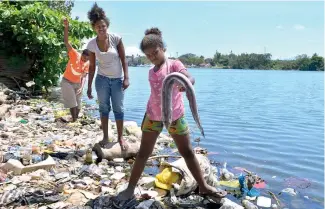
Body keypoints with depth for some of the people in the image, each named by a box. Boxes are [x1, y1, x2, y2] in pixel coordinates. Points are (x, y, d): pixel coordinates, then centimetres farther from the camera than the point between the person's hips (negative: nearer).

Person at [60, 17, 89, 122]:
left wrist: (81, 87, -20)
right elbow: (66, 42, -27)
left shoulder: (87, 63, -6)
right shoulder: (74, 54, -16)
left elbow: (84, 76, -4)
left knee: (78, 104, 8)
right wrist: (66, 27, -40)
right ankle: (74, 120, 6)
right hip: (67, 81, -4)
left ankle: (76, 120, 22)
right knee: (72, 103, -5)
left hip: (78, 84, 4)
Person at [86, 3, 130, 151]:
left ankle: (120, 138, 13)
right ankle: (105, 137, 18)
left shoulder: (116, 38, -11)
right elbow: (92, 66, 1)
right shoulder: (92, 44, -6)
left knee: (119, 109, 3)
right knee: (104, 108, 7)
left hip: (117, 79, -1)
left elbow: (123, 59, -7)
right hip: (102, 79, 1)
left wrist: (126, 78, -13)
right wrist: (89, 87, 2)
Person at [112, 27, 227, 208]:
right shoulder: (151, 72, 6)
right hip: (153, 117, 4)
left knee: (187, 152, 7)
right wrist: (149, 112, 13)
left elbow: (190, 79, -29)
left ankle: (203, 187, 22)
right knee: (143, 153, 7)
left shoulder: (174, 64, -10)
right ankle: (130, 190, 16)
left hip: (175, 117, -3)